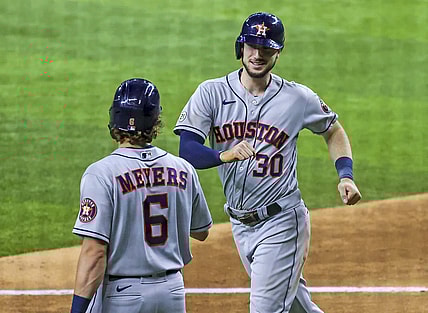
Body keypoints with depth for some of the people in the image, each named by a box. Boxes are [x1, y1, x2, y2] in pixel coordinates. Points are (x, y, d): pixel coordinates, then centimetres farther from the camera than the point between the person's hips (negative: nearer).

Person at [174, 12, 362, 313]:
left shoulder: (299, 97, -5)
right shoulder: (211, 93, -5)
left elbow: (333, 130, 13)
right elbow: (187, 150, -16)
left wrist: (346, 176, -4)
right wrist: (225, 155, -36)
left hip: (282, 223, -3)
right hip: (240, 223, 3)